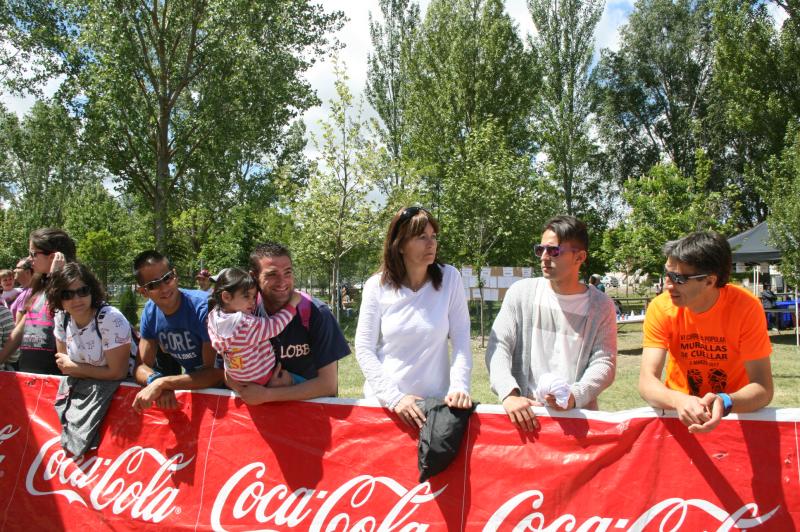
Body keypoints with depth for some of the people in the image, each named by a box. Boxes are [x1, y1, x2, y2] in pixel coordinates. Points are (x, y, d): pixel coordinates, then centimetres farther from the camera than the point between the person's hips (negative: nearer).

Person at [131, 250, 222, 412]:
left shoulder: (203, 306, -23)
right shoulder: (150, 312, -4)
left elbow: (217, 373, -25)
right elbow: (142, 366, -3)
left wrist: (163, 383, -32)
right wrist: (157, 381, -25)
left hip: (220, 385, -5)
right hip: (190, 382, 5)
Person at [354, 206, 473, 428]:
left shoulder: (450, 278, -4)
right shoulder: (377, 286, -5)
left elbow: (461, 339, -5)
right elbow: (364, 349, -5)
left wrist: (459, 388, -18)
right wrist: (394, 398, -14)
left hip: (436, 400, 0)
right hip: (383, 400, 0)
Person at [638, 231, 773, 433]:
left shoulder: (746, 307, -15)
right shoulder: (661, 308, -12)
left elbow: (763, 388, -17)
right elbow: (647, 380, -18)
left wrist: (725, 402, -36)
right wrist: (679, 401, -38)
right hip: (681, 415, 0)